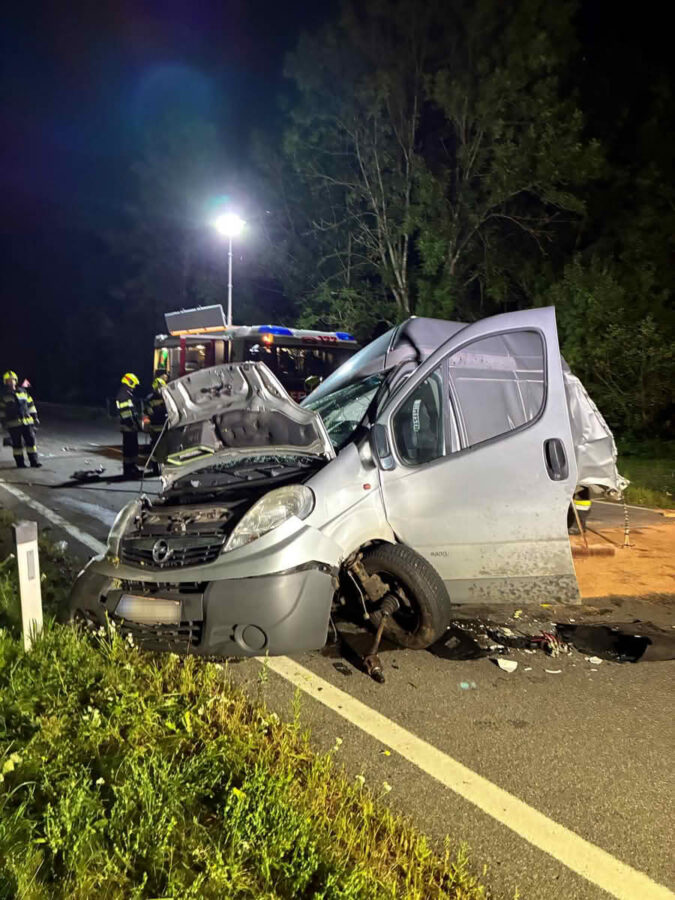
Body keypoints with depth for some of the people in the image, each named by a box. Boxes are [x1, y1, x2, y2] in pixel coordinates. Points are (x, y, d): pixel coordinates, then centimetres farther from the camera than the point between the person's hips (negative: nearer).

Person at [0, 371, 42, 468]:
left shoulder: (23, 392, 11)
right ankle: (20, 462, 9)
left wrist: (34, 416, 12)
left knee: (31, 441, 1)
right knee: (17, 443, 1)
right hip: (13, 424, -3)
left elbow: (30, 404, 16)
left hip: (27, 421, 3)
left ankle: (34, 461, 6)